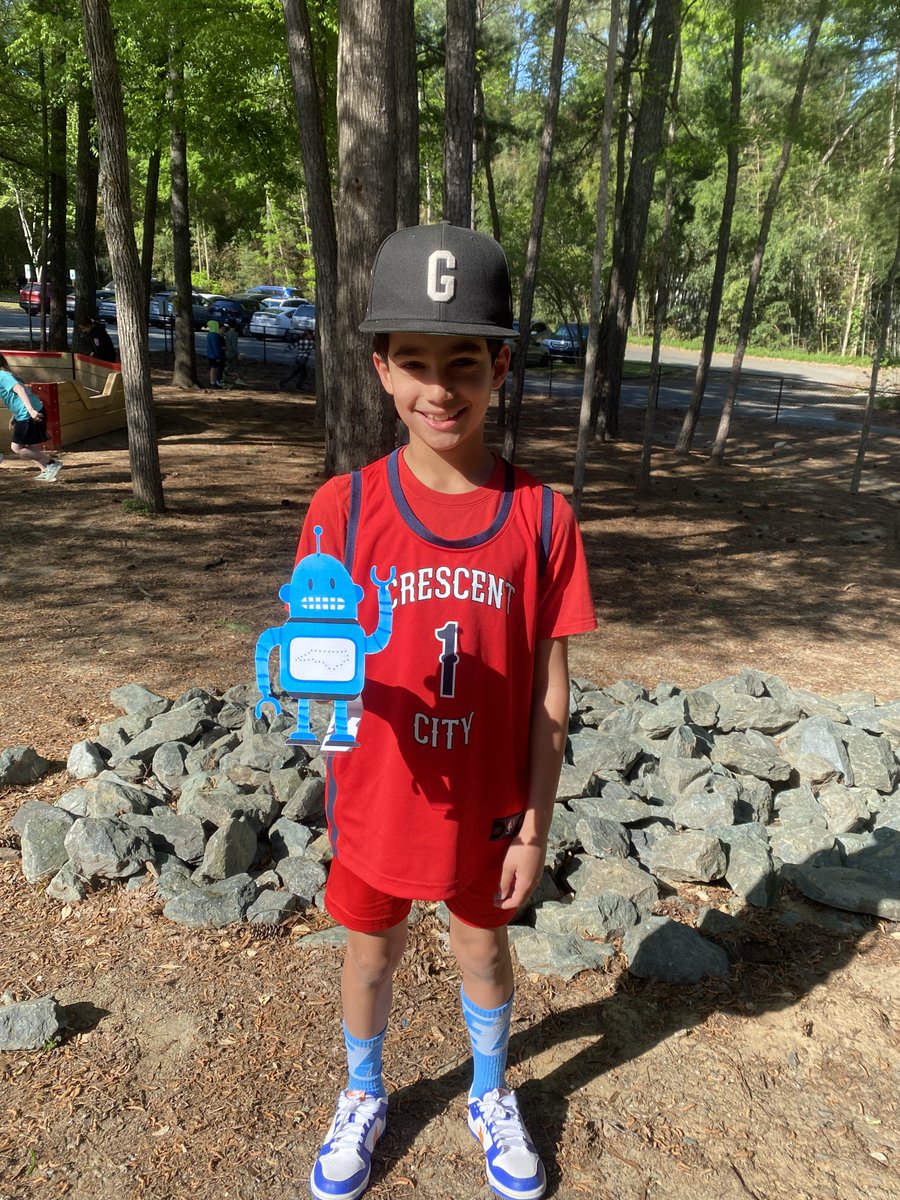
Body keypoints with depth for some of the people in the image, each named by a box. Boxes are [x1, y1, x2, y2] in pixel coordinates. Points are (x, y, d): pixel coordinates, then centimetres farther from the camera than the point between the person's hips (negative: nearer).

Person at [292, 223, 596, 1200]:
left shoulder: (541, 516, -14)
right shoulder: (343, 507, -14)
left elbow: (549, 688, -8)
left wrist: (534, 827, -5)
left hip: (487, 805, 0)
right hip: (377, 796, 1)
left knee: (484, 948, 23)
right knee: (370, 948, 22)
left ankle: (491, 1097, 53)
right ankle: (362, 1101, 53)